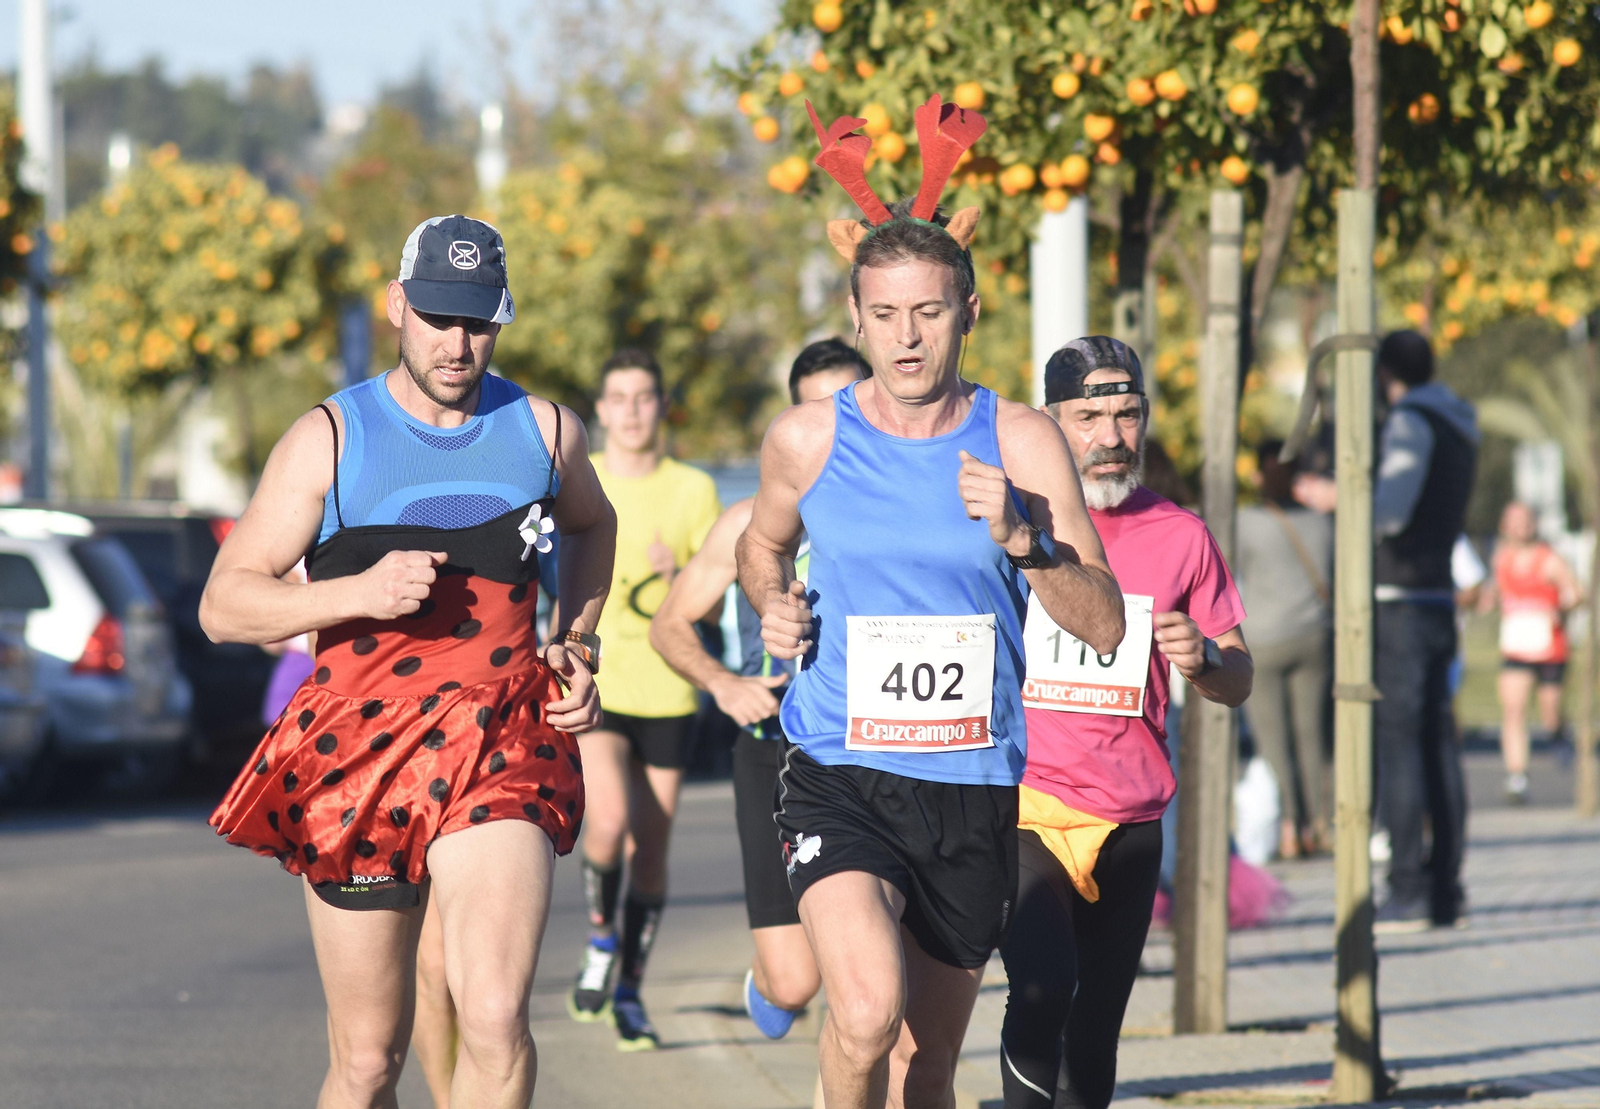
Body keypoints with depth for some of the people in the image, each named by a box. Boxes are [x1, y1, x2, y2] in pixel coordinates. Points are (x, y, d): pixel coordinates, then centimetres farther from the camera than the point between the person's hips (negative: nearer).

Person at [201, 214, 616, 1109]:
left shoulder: (546, 430, 9)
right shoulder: (330, 439, 1)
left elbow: (593, 525, 33)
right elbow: (223, 605, -2)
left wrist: (577, 645, 18)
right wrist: (359, 592, -17)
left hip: (503, 763, 0)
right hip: (357, 759, 0)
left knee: (496, 1019, -22)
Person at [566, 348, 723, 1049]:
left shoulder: (694, 491, 2)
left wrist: (678, 577, -17)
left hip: (667, 693, 1)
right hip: (590, 683, -1)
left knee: (651, 847, 3)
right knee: (610, 821, -20)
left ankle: (629, 992, 16)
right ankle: (600, 938, 6)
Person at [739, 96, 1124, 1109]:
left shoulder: (1021, 444, -1)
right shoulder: (807, 439, 1)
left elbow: (1106, 626, -3)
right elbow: (764, 543, 24)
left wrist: (1020, 541, -19)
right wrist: (773, 608, 2)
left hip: (973, 789, 2)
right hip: (838, 776, -2)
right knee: (869, 1012, -27)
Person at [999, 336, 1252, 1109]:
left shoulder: (1180, 538, 7)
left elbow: (1237, 682, 12)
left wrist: (1202, 659, -11)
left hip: (1129, 826, 3)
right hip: (1019, 807, -3)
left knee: (1095, 1038, 6)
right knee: (1043, 987, -25)